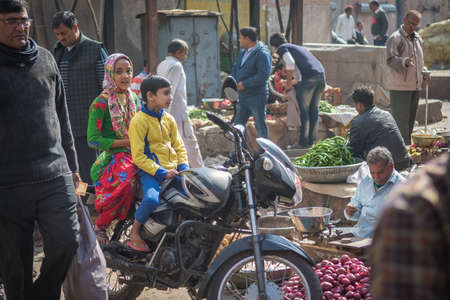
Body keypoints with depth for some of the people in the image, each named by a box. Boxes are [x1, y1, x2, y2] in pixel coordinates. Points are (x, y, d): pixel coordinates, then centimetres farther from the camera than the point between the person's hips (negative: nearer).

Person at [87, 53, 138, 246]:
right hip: (113, 157, -6)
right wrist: (126, 142, -14)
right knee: (126, 181, -36)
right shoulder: (101, 103, -6)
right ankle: (100, 227, -15)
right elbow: (93, 139, -11)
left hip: (136, 156, 6)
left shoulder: (133, 98, 15)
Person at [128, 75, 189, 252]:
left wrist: (183, 168, 2)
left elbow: (179, 146, 20)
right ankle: (134, 234, -8)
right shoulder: (139, 121, -7)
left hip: (173, 171, 7)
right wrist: (161, 172, -17)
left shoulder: (169, 119, 15)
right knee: (151, 199, -33)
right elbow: (138, 156, -11)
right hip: (150, 172, -7)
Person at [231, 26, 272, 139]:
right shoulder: (242, 52, 15)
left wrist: (244, 84, -20)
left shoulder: (262, 54, -14)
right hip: (243, 96, 9)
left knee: (260, 125, 0)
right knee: (238, 124, 9)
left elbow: (263, 76, -22)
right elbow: (235, 68, 22)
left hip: (257, 96, -8)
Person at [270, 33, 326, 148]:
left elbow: (290, 62, -10)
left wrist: (289, 81, -2)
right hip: (321, 74, 8)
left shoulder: (282, 48, 9)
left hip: (308, 77, -8)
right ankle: (312, 140, 17)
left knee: (303, 109, -1)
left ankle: (304, 142, 1)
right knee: (314, 109, 14)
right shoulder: (299, 47, 33)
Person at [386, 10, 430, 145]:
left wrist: (423, 72, 8)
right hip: (399, 88, -8)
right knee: (401, 122, -7)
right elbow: (390, 59, -21)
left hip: (415, 87, 8)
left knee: (410, 122, 13)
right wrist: (405, 62, -39)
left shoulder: (417, 38, 17)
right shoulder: (395, 38, -8)